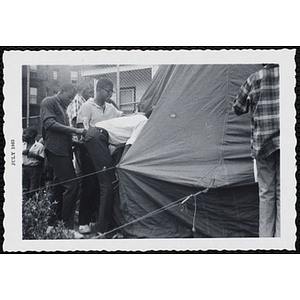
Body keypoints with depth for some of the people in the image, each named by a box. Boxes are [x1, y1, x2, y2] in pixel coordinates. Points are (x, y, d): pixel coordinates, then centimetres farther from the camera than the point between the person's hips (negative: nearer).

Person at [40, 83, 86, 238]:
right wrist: (74, 130, -19)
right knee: (71, 185, -16)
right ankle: (67, 227, -14)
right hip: (56, 149, -10)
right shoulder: (48, 102, -3)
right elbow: (49, 123, -16)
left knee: (60, 187, 12)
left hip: (63, 150, 10)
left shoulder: (62, 106, 24)